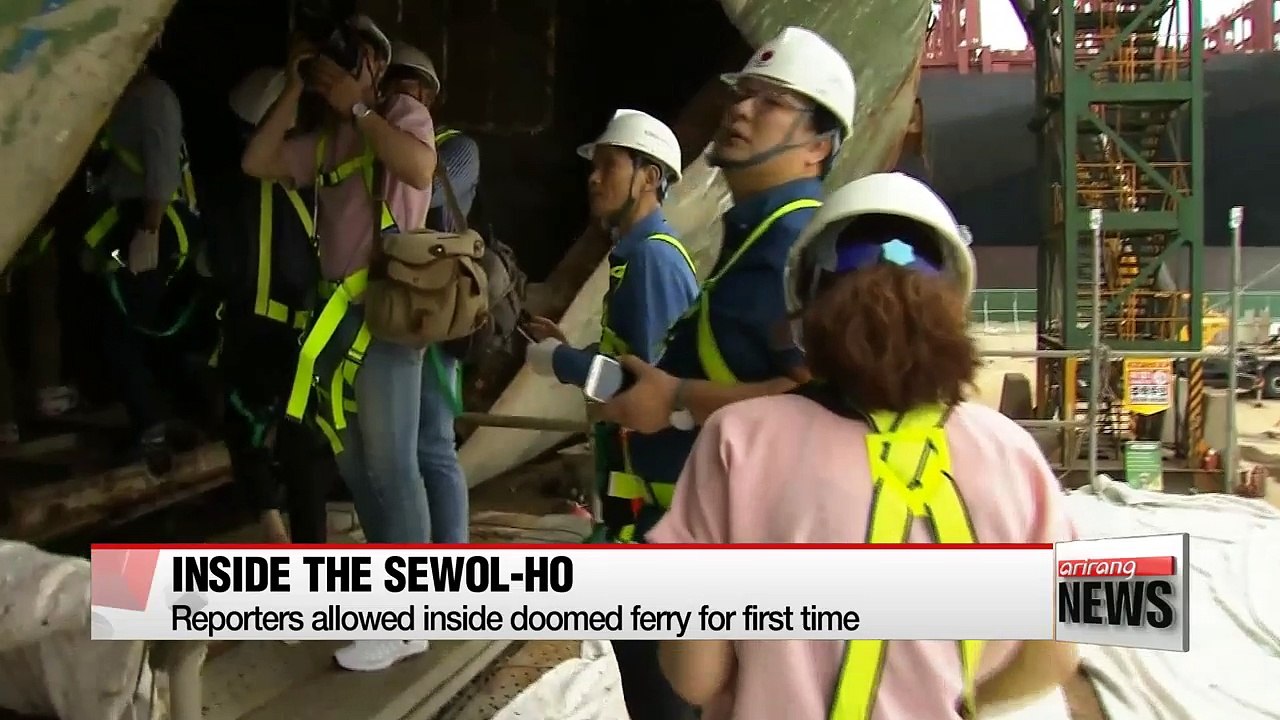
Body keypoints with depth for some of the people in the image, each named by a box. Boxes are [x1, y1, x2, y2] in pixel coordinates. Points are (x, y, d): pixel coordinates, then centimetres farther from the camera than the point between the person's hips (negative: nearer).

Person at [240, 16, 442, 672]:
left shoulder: (402, 112, -2)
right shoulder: (326, 141, 18)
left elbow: (420, 167, -22)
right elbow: (257, 162, 11)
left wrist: (356, 106, -13)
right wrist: (294, 88, 9)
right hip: (339, 310, 8)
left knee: (390, 465, -5)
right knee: (354, 462, 14)